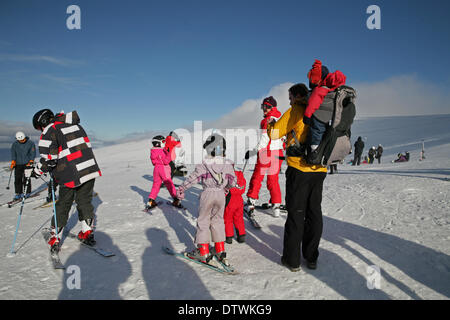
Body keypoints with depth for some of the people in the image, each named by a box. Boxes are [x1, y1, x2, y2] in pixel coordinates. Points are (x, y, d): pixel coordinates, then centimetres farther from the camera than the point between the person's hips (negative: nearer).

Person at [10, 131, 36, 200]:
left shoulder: (30, 143, -1)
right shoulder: (14, 144, 6)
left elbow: (33, 153, -3)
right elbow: (13, 154, 4)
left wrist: (30, 162, -13)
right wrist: (13, 161, -11)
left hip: (27, 164, -2)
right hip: (18, 164, 3)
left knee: (26, 178, -6)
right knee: (17, 178, -2)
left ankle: (27, 192, 5)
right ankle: (18, 193, 6)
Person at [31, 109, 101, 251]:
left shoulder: (50, 130, -3)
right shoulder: (75, 124, 17)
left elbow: (49, 159, -11)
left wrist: (37, 170, 5)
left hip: (70, 175, -5)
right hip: (91, 169, 5)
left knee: (63, 205, 11)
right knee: (85, 202, 17)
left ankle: (55, 238, 19)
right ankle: (87, 233, 18)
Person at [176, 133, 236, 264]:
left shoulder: (204, 164, -11)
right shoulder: (228, 164, 0)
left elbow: (193, 177, -11)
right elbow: (233, 181, 8)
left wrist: (181, 188, 0)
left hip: (208, 194, -4)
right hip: (221, 194, 4)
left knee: (203, 221, 7)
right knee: (218, 220, 17)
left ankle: (203, 251, 10)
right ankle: (220, 250, 22)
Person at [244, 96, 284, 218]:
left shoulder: (267, 121, -14)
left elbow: (264, 141, -18)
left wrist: (252, 152, -11)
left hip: (266, 153, -7)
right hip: (278, 153, 7)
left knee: (257, 178, 6)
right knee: (273, 180, 14)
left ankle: (251, 204, 11)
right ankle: (276, 207, 14)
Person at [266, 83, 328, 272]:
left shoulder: (295, 111, -6)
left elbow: (274, 134, -8)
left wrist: (270, 124, 12)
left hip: (299, 169, -6)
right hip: (319, 169, 6)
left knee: (296, 213, 2)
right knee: (314, 212, 12)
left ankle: (292, 259, 11)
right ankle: (311, 258, 22)